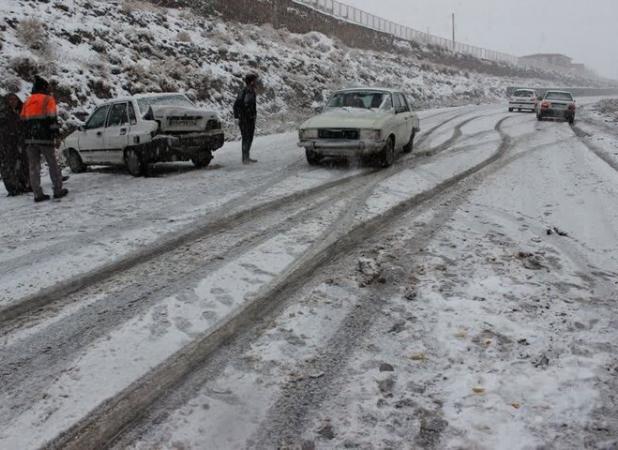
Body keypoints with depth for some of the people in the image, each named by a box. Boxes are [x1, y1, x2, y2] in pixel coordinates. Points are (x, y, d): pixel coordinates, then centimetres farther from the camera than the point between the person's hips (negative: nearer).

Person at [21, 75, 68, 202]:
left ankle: (38, 194, 2)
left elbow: (23, 120, 16)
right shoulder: (48, 99, -2)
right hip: (45, 138, -5)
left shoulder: (27, 101, 16)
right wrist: (55, 133, -6)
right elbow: (52, 119, -11)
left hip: (30, 139, 5)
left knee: (33, 167, 4)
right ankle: (58, 190, 6)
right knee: (53, 164, 5)